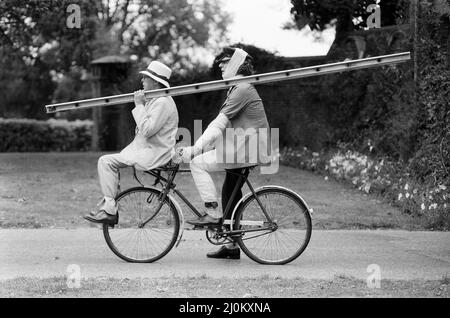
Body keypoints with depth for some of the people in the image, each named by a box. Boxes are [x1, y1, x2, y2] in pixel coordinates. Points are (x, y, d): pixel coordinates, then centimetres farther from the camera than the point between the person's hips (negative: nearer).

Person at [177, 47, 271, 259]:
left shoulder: (242, 89, -14)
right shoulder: (237, 89, 19)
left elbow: (219, 124, -19)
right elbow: (220, 125, 18)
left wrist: (194, 150, -20)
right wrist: (195, 148, 11)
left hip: (248, 148, -10)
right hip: (244, 148, 10)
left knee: (198, 163, -13)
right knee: (230, 193, 14)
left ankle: (212, 213, -12)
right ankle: (232, 246, 19)